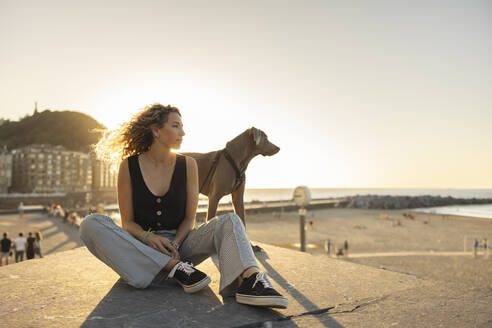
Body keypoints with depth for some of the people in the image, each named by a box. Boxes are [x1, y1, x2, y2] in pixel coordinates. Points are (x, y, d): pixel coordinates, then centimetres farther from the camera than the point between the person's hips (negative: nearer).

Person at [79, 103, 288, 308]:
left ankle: (248, 280, -51)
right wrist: (147, 237, -22)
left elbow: (189, 219, 2)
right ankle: (175, 269, -30)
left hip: (179, 242, 1)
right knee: (90, 224, -26)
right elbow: (127, 222, -1)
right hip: (142, 250, 0)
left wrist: (174, 244, -17)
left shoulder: (187, 165, 0)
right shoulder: (129, 166, -3)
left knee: (229, 221, -22)